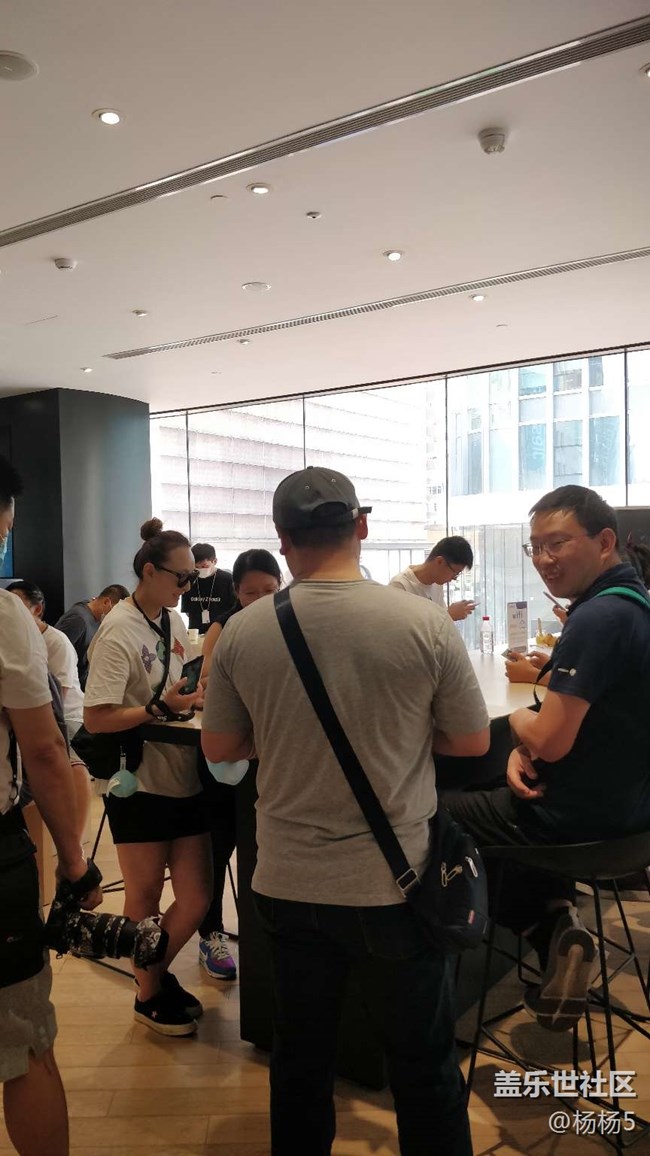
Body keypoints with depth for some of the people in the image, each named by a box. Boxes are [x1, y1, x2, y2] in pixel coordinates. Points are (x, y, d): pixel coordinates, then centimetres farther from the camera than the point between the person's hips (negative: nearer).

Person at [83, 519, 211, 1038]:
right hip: (141, 785, -7)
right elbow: (96, 720, -19)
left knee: (197, 898, 10)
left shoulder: (175, 623, 8)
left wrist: (198, 696, 2)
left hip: (185, 779, 7)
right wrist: (161, 708, -25)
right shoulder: (119, 632, -15)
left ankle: (158, 973, 37)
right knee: (145, 897, 11)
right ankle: (149, 994, 34)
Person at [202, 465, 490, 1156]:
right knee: (423, 1067, 17)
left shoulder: (241, 632, -10)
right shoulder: (426, 625, -15)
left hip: (286, 886, 2)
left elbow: (219, 749, 2)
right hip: (394, 885, -2)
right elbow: (472, 742, -3)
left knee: (299, 1061, 21)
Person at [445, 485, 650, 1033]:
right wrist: (524, 751, -4)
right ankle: (556, 917, 14)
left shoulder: (597, 618, -26)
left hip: (585, 815, -9)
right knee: (520, 800, 34)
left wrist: (519, 720, -5)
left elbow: (550, 741, -26)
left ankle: (544, 928, 12)